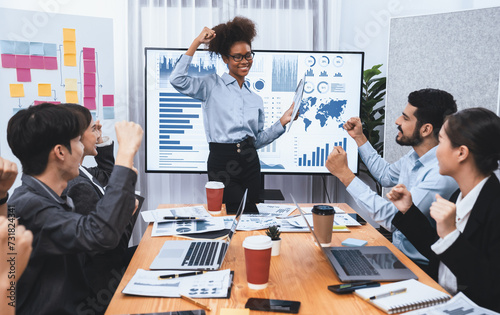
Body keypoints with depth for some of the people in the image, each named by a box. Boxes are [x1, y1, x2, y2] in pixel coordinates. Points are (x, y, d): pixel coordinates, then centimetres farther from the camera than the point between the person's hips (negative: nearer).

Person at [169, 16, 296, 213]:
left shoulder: (256, 99, 17)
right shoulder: (212, 86, 3)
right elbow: (177, 80, -14)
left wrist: (282, 121, 7)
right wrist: (196, 43, -10)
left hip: (250, 163, 5)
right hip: (221, 163, -5)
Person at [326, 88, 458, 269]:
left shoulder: (442, 173, -28)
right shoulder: (415, 156, 2)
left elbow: (393, 220, -31)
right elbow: (386, 175, 24)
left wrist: (345, 174, -28)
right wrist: (359, 137, 18)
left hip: (419, 265, -8)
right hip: (399, 252, 8)